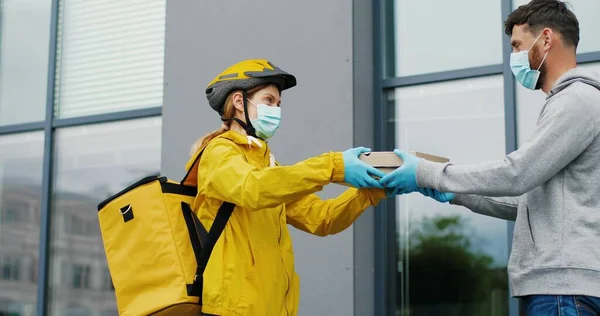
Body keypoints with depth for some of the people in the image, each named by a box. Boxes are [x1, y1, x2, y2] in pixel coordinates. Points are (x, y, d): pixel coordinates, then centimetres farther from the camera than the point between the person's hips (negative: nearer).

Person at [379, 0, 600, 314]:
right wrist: (454, 193, 14)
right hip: (556, 281, 10)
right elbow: (529, 202, 23)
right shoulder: (566, 104, 23)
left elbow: (516, 173, -18)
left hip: (564, 284, -10)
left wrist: (425, 172, -9)